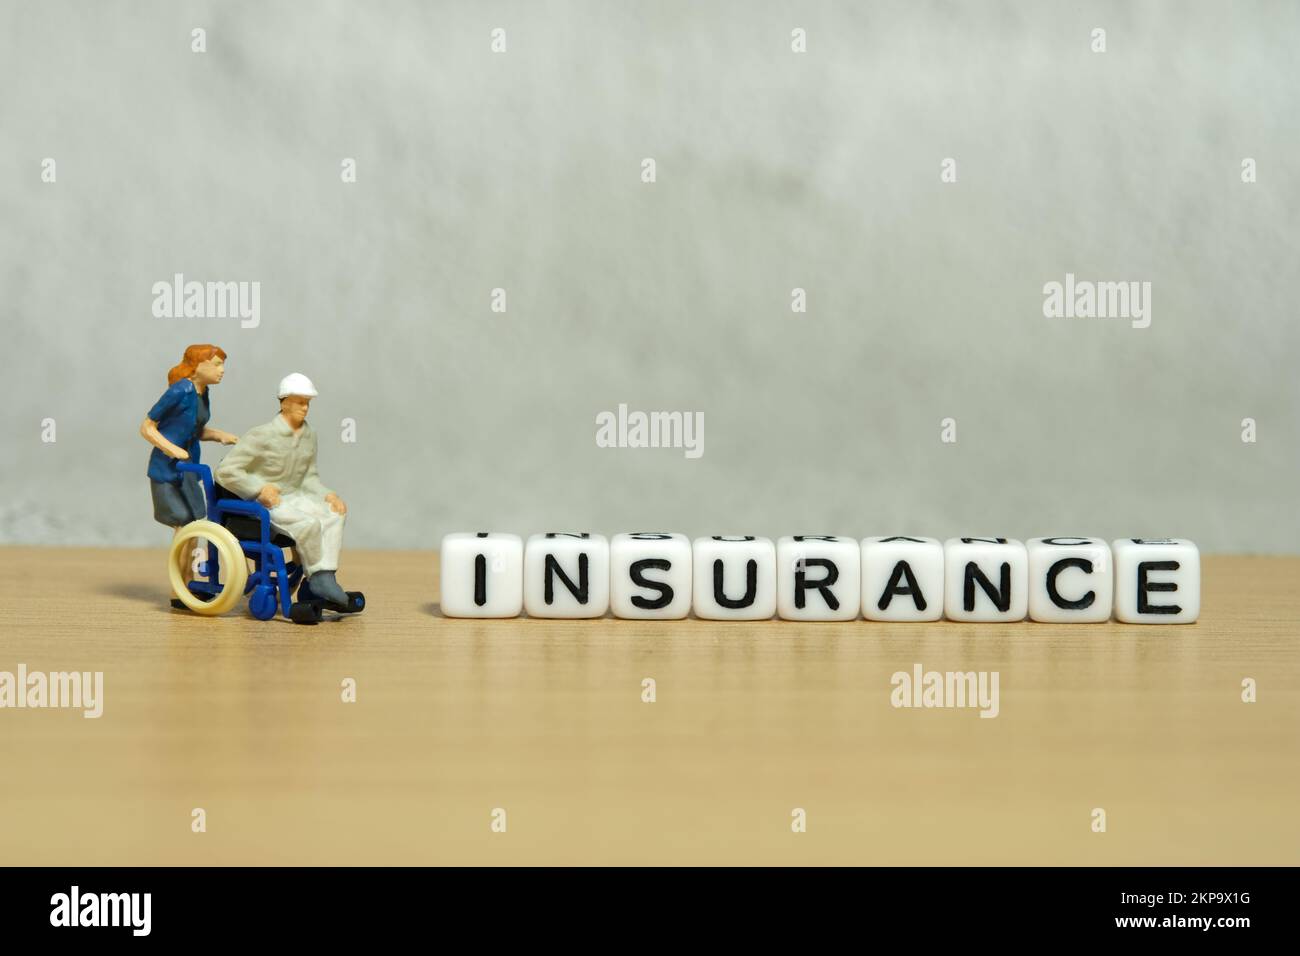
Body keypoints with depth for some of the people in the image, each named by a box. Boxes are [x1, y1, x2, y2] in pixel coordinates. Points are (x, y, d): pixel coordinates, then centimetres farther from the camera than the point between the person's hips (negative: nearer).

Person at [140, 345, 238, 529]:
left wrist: (219, 435, 1)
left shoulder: (203, 391, 5)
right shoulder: (180, 391, -19)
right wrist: (173, 450, -25)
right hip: (167, 470, -8)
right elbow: (146, 428, -15)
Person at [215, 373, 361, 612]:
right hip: (262, 502, -7)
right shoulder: (262, 435, -13)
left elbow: (309, 477, 18)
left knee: (334, 513, -18)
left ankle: (323, 579, -22)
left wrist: (327, 494, -1)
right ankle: (315, 579, -13)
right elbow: (225, 471, -14)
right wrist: (260, 489, -20)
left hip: (292, 497, 7)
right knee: (309, 523, -31)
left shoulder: (309, 435, 8)